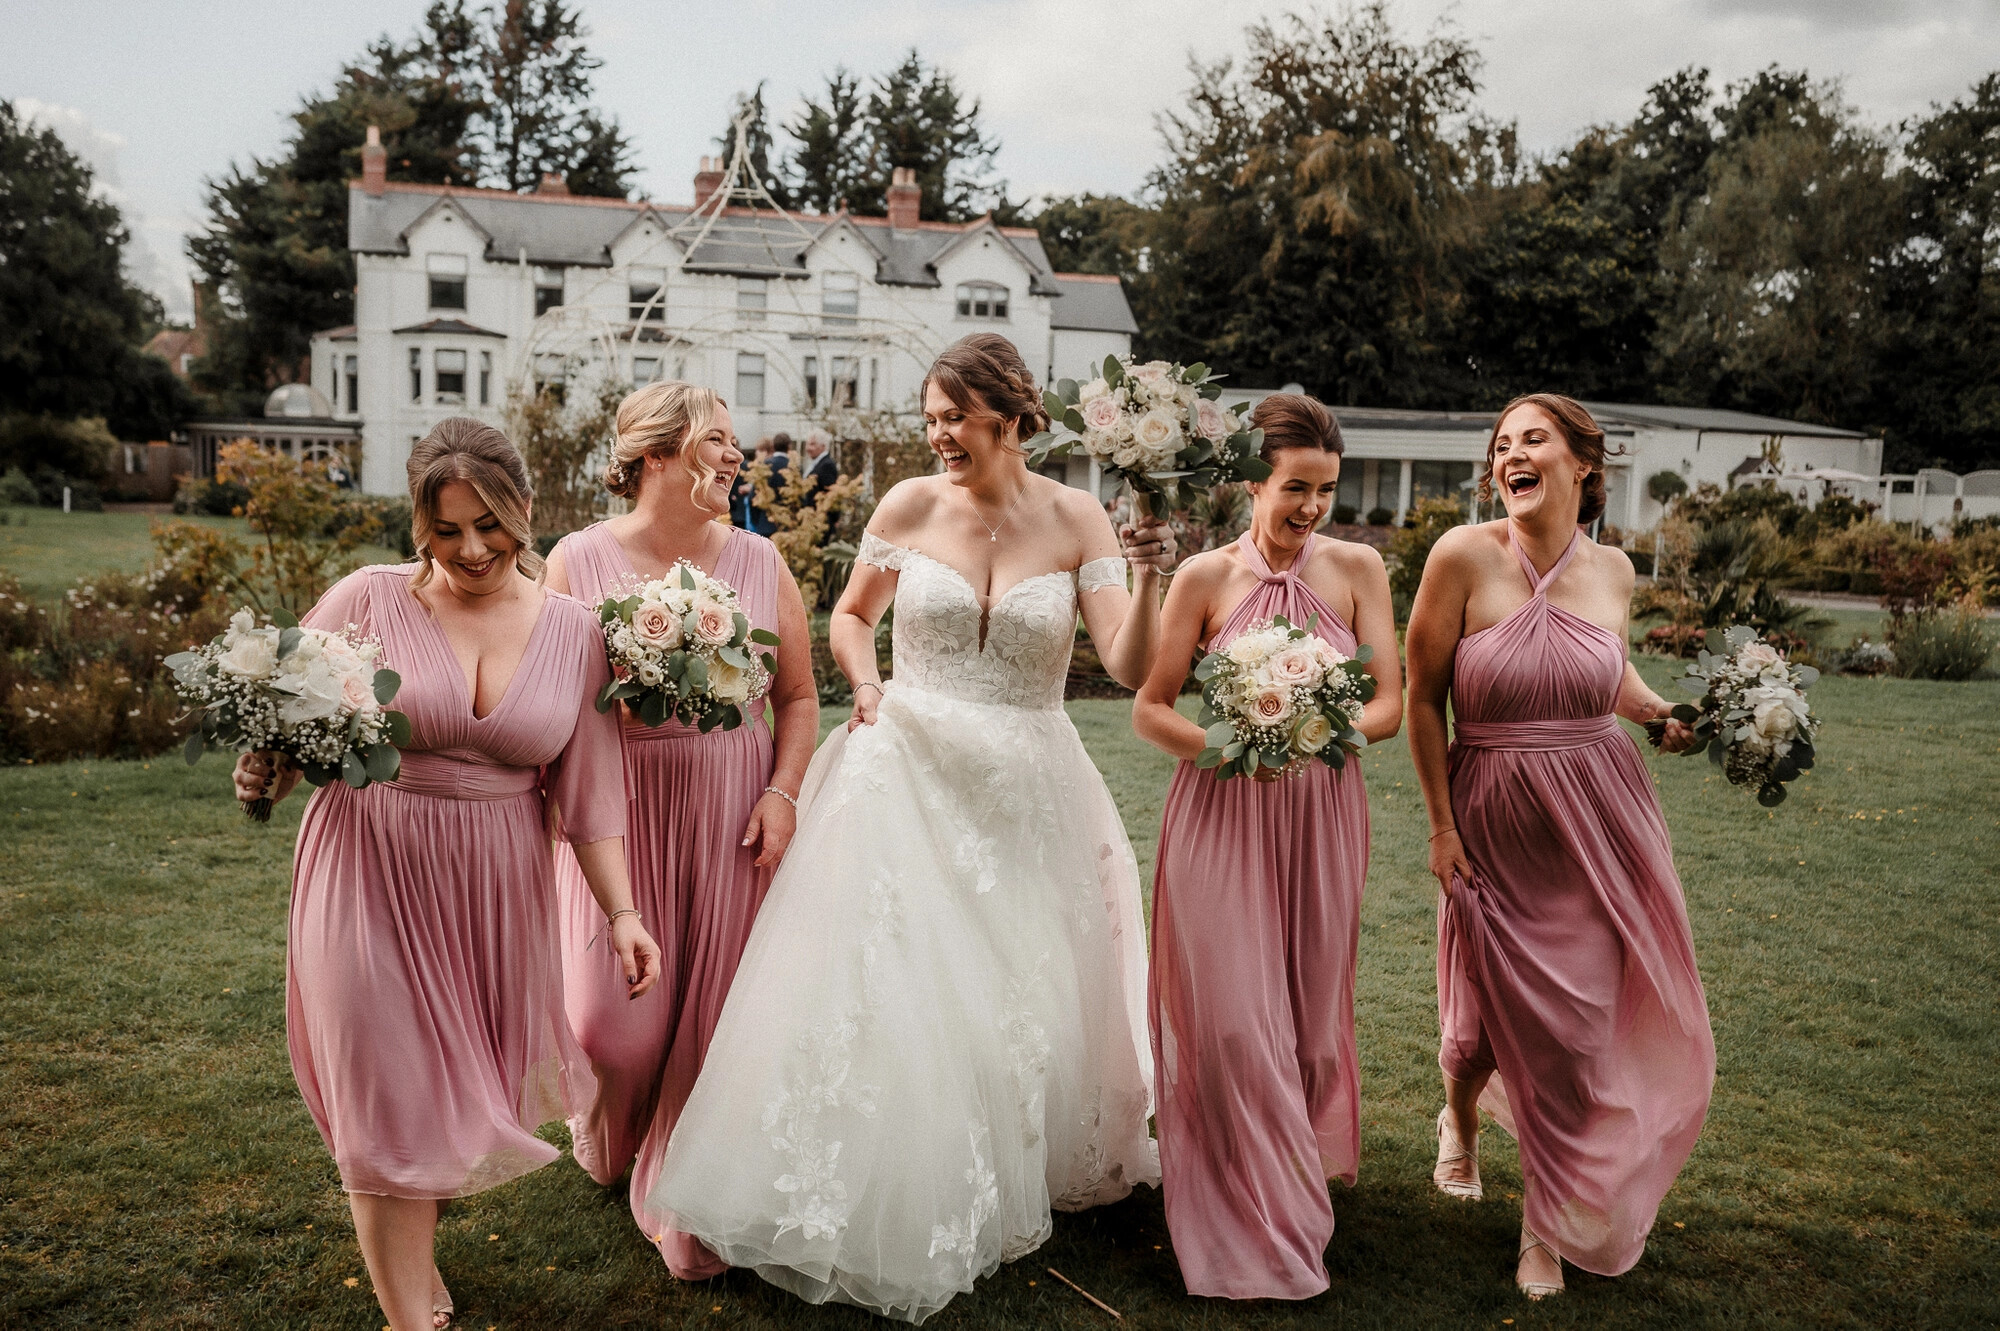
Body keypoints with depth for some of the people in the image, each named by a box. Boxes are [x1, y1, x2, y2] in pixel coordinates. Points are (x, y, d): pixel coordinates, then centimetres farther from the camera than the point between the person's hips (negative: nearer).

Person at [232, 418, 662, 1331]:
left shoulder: (571, 630, 0)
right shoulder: (369, 599, -7)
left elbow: (588, 785, 2)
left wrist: (620, 911, -1)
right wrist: (264, 770, -24)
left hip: (496, 887, 3)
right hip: (372, 874, -2)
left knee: (462, 1084, 15)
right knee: (391, 1092, 1)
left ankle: (413, 1244, 44)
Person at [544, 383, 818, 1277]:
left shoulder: (759, 563, 4)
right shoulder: (577, 561, -2)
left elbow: (798, 696, 7)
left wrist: (783, 793, -5)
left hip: (731, 812, 2)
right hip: (616, 809, -1)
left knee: (709, 1010, 4)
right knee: (613, 1016, 0)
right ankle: (605, 1142, 39)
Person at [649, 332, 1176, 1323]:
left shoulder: (1075, 520, -5)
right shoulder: (910, 505, -3)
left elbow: (1129, 668, -11)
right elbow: (850, 616, 13)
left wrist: (1148, 582, -27)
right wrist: (868, 686, -5)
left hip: (1023, 794, 0)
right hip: (906, 776, 0)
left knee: (1021, 998, 12)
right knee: (885, 990, 2)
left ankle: (1015, 1184, 38)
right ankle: (883, 1206, 22)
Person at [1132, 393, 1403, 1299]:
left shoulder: (1356, 570, 1)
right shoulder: (1206, 578, -3)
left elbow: (1390, 704, -2)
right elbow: (1149, 710, -2)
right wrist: (1224, 747, -20)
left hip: (1322, 816, 2)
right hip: (1220, 816, -2)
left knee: (1309, 1014, 12)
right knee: (1230, 1020, -2)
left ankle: (1299, 1183, 37)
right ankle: (1247, 1231, 15)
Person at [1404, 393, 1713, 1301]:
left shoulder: (1611, 569, 1)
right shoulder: (1465, 556, -12)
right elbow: (1423, 698, -7)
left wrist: (1667, 716, 1)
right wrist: (1441, 826, -7)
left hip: (1601, 822, 3)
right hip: (1497, 825, -3)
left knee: (1580, 1024, 5)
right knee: (1491, 1013, 6)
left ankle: (1550, 1224, 27)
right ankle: (1460, 1119, 45)